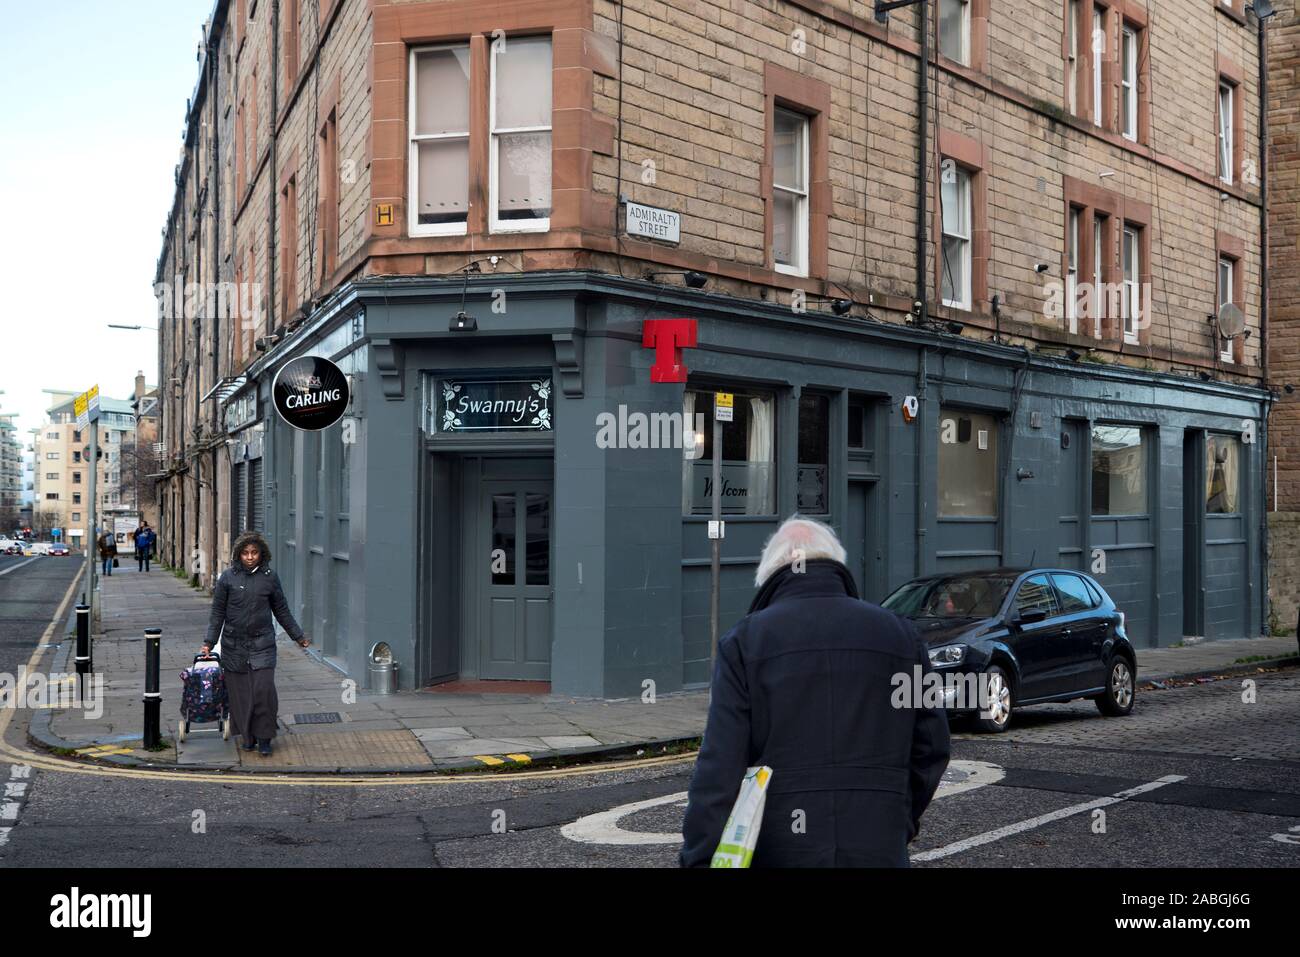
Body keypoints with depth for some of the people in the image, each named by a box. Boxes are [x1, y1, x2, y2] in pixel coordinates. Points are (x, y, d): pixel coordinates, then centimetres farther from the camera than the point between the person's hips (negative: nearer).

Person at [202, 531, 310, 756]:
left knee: (263, 689, -10)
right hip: (234, 645, 0)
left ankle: (264, 738, 4)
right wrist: (209, 642, 0)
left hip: (263, 644, 0)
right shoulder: (228, 577, 0)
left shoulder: (270, 577, 3)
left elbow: (282, 610, 14)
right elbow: (217, 612, 6)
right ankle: (248, 737, 18)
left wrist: (298, 636, 17)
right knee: (240, 692, 3)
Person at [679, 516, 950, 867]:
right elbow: (931, 747, 12)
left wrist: (700, 859, -7)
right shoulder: (901, 634, 7)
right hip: (879, 849, 2)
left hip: (778, 851, -2)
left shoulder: (745, 641, -2)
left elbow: (719, 769, -9)